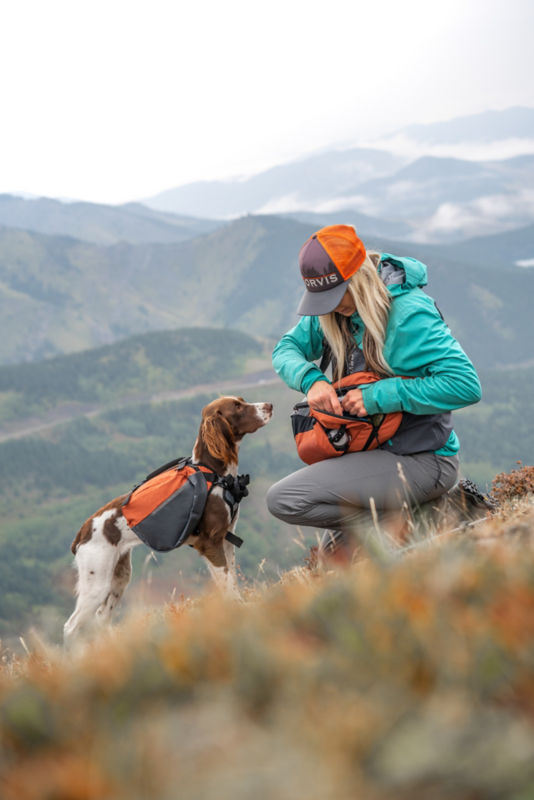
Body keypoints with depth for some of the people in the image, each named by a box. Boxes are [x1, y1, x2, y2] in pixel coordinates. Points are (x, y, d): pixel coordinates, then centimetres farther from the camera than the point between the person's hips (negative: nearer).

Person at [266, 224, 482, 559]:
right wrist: (311, 380, -16)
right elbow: (286, 348, 7)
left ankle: (395, 524, -13)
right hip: (377, 449, 9)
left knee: (283, 499, -21)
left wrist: (378, 396, -27)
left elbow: (465, 385, -29)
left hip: (420, 462, -9)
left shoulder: (409, 315, -22)